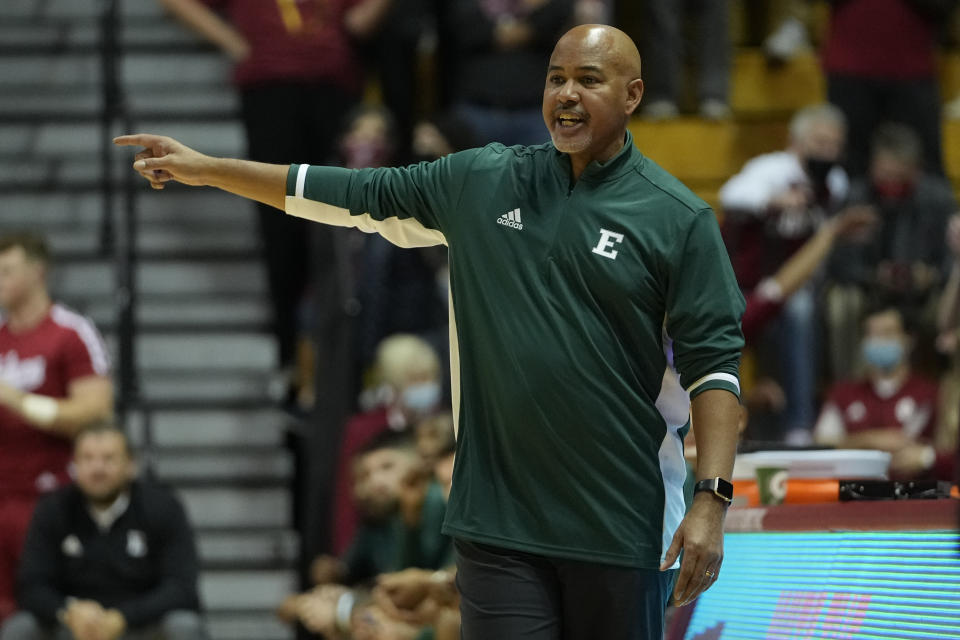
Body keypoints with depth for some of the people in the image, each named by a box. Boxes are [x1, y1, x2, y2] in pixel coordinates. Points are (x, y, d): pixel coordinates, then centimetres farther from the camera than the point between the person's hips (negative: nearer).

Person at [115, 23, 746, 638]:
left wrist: (711, 502, -13)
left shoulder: (679, 219, -2)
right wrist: (207, 168, 20)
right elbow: (361, 193, 18)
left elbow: (714, 362, -4)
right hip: (498, 518, 2)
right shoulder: (480, 182, 9)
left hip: (620, 523, -2)